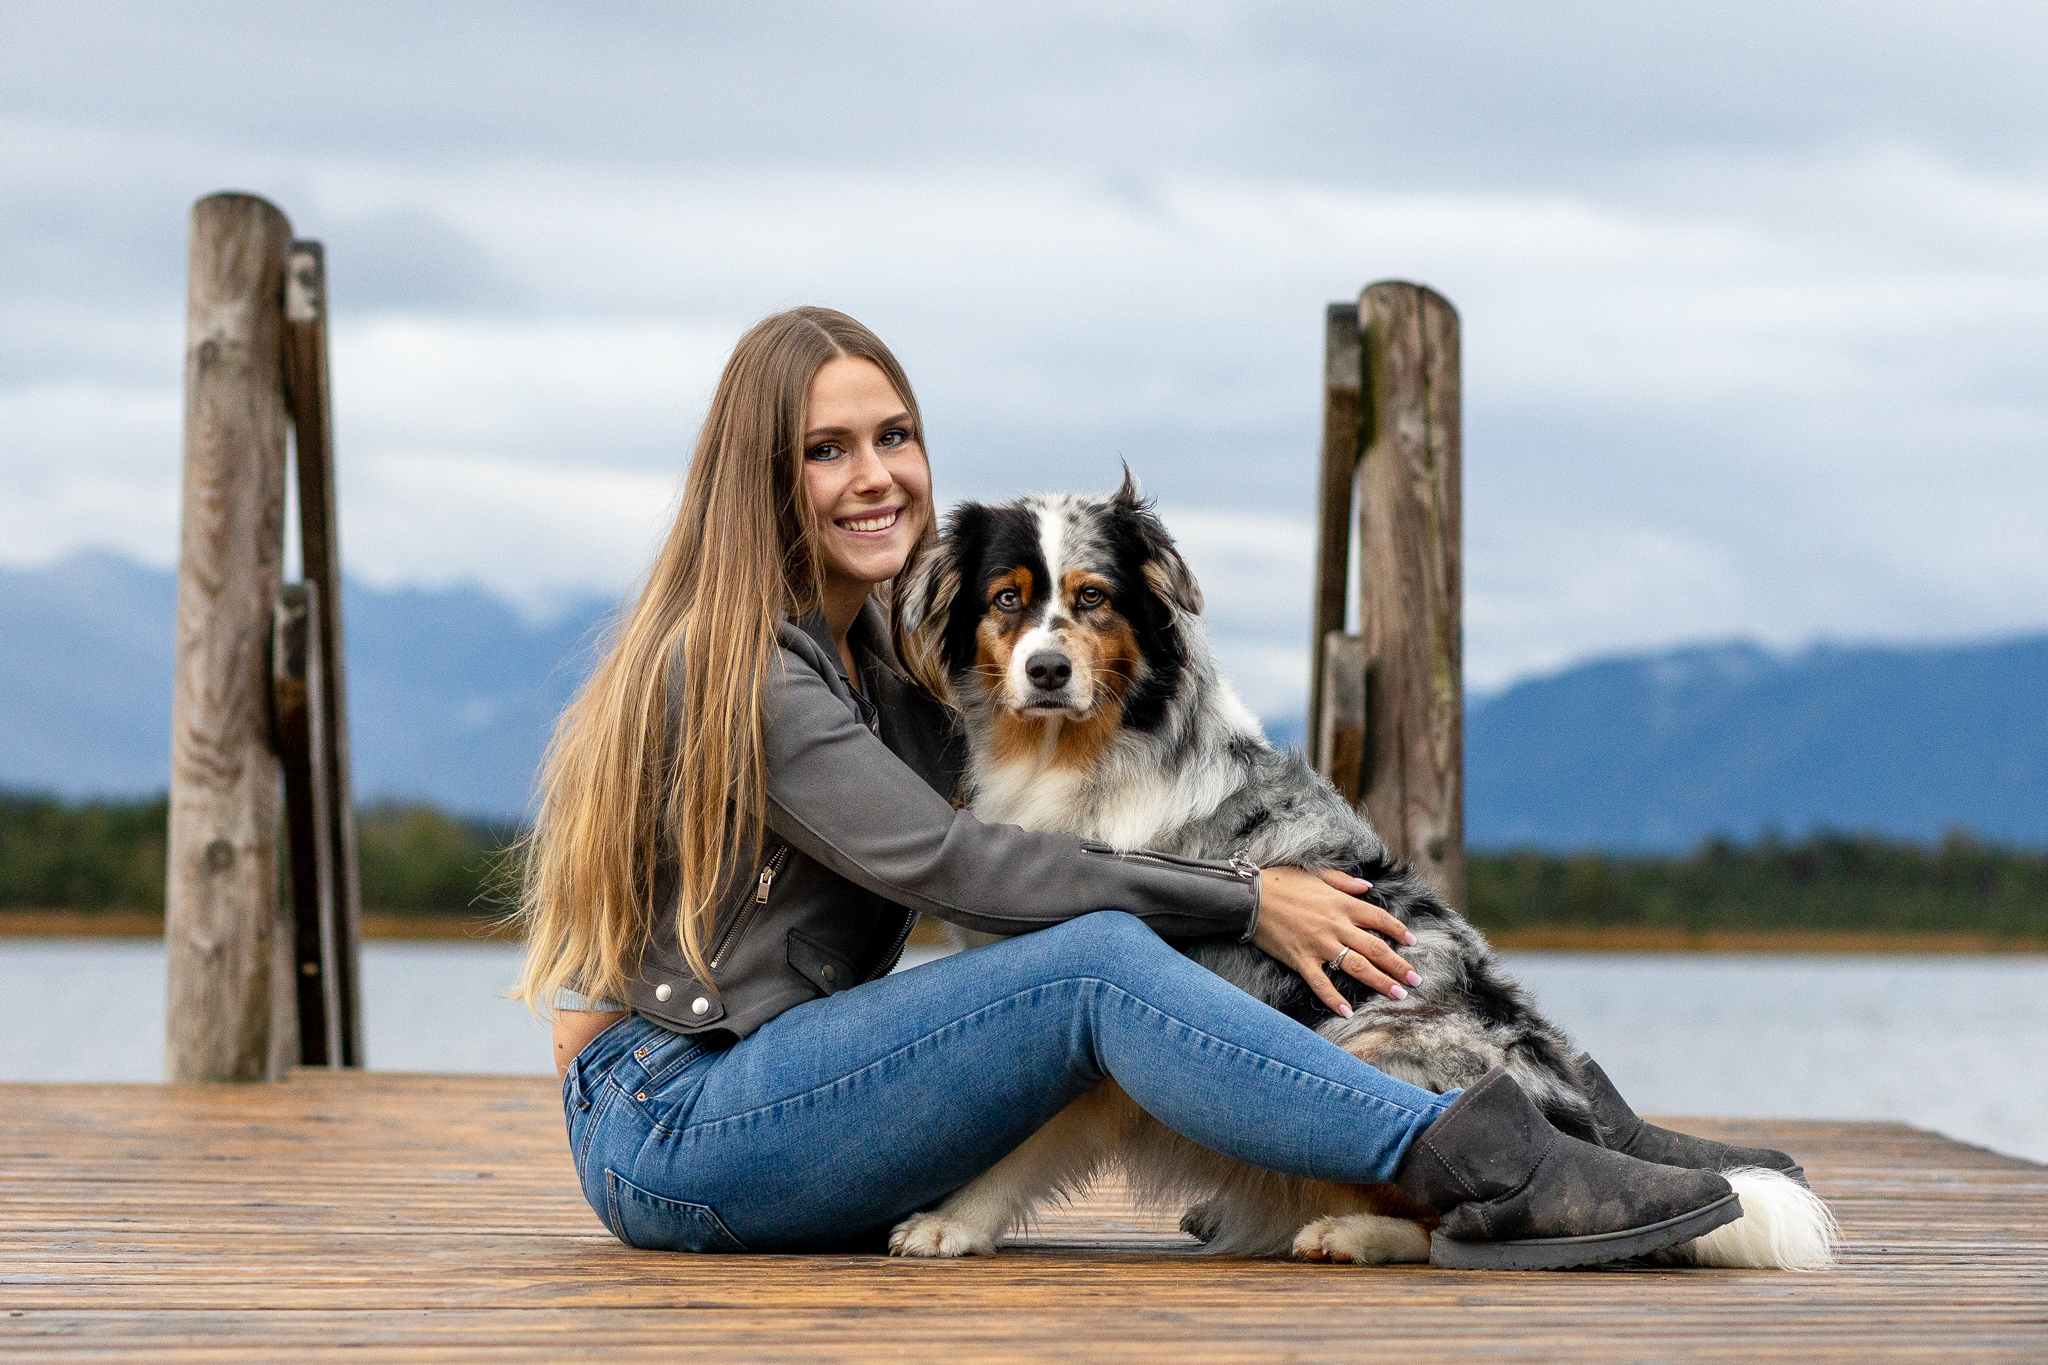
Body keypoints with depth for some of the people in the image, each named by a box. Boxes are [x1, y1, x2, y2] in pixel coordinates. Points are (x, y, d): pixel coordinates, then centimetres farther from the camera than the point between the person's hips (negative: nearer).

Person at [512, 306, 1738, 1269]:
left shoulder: (881, 633, 16)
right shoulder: (738, 667, -15)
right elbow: (943, 863, -20)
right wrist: (1244, 901, -17)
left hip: (772, 1092, 9)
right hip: (665, 1130, -9)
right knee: (1098, 965, -25)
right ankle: (1481, 1167, -33)